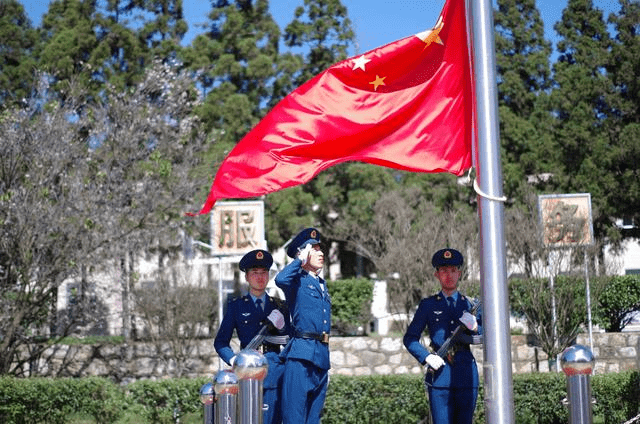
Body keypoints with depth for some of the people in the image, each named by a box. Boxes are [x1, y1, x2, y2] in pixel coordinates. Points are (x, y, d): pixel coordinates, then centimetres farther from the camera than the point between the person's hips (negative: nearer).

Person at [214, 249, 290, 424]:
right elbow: (220, 342, 10)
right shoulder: (236, 306, 13)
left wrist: (281, 326, -4)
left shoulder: (280, 307, 18)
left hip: (276, 368, 1)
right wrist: (234, 361, -8)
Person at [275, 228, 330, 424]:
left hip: (321, 356, 8)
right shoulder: (297, 280, -1)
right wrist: (301, 259, -11)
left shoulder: (321, 283, 22)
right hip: (301, 354, -8)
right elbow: (280, 279, -28)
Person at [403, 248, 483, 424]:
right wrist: (426, 357, -10)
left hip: (466, 376, 2)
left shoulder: (471, 304, 14)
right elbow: (410, 339, 8)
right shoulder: (428, 305, 9)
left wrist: (474, 326, -10)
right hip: (440, 373, -2)